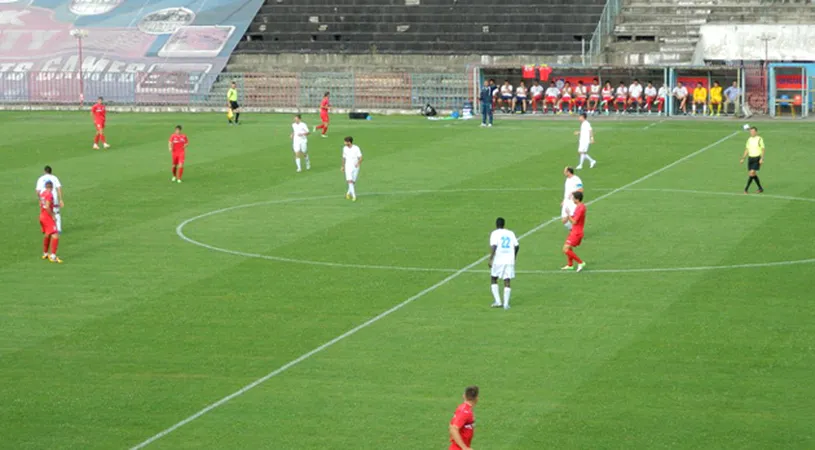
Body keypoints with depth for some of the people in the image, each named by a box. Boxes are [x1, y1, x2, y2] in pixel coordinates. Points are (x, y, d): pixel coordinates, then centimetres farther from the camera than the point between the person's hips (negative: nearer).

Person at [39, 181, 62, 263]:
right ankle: (53, 256, -18)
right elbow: (47, 207, -26)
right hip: (48, 217, -9)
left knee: (47, 235, 25)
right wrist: (53, 216, -16)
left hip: (42, 216, 9)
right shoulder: (49, 194, -17)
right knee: (55, 236, -11)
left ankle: (45, 254, 36)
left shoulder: (42, 194, 9)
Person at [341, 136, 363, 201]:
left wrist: (358, 163, -29)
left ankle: (348, 193, 31)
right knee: (350, 181, -15)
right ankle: (354, 196, -17)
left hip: (355, 167, -1)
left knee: (353, 182, 7)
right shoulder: (344, 148, 2)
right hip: (348, 167, 1)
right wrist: (343, 166, 20)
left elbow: (360, 158, -10)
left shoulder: (356, 148, -9)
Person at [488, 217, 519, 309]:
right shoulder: (510, 233, 11)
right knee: (507, 282, 4)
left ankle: (497, 301, 4)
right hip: (510, 261, 3)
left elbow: (493, 246, -15)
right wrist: (514, 256, 26)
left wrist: (490, 259, -14)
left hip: (498, 261, -3)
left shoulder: (495, 233, -2)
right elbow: (517, 246, 9)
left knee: (493, 280, 13)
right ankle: (506, 303, -6)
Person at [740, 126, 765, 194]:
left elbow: (762, 150, -8)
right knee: (753, 174, 6)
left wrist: (761, 159, -19)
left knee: (752, 172, -16)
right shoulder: (749, 139, 10)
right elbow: (747, 150, 15)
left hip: (757, 158, -6)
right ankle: (760, 188, 19)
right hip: (750, 158, 6)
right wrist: (743, 159, 10)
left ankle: (746, 189, -14)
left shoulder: (759, 139, -7)